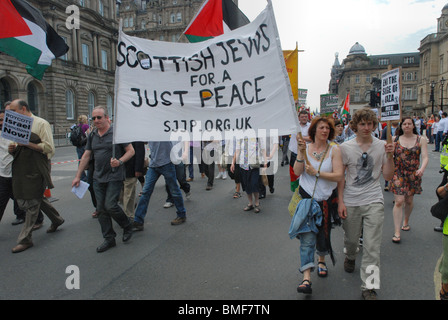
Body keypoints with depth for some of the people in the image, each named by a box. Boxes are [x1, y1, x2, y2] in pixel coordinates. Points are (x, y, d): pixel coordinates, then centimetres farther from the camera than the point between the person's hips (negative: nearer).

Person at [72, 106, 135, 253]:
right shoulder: (93, 135, 11)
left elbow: (131, 151, -5)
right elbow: (86, 156, 14)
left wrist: (120, 161, -22)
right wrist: (78, 176, 12)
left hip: (114, 176, -6)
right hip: (98, 177, 6)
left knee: (110, 205, -12)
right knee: (101, 209, 6)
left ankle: (127, 227, 15)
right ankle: (109, 239, 18)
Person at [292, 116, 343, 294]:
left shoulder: (334, 149, -4)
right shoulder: (306, 147, 1)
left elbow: (338, 175, -13)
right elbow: (297, 172, -9)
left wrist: (316, 173, -17)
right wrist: (301, 152, -19)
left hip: (325, 198, 1)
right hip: (306, 196, 0)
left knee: (323, 232, 16)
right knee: (307, 236, -9)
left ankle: (321, 260, 46)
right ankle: (306, 277, -8)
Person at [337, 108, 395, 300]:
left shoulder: (382, 146, 2)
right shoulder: (345, 147, 0)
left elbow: (388, 177, 2)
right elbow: (340, 176, 2)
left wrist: (390, 156, -13)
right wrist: (340, 201, -3)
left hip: (374, 201, 0)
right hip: (350, 202, 0)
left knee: (372, 246, -3)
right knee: (351, 239, 15)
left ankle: (369, 287, 7)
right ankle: (350, 257, 49)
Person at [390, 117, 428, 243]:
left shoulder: (421, 140, 2)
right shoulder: (395, 140, 2)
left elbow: (425, 157, -6)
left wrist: (422, 169, -25)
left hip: (413, 175, 1)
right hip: (398, 174, -1)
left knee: (409, 200, 14)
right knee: (399, 201, -8)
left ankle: (406, 221, 43)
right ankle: (397, 231, -4)